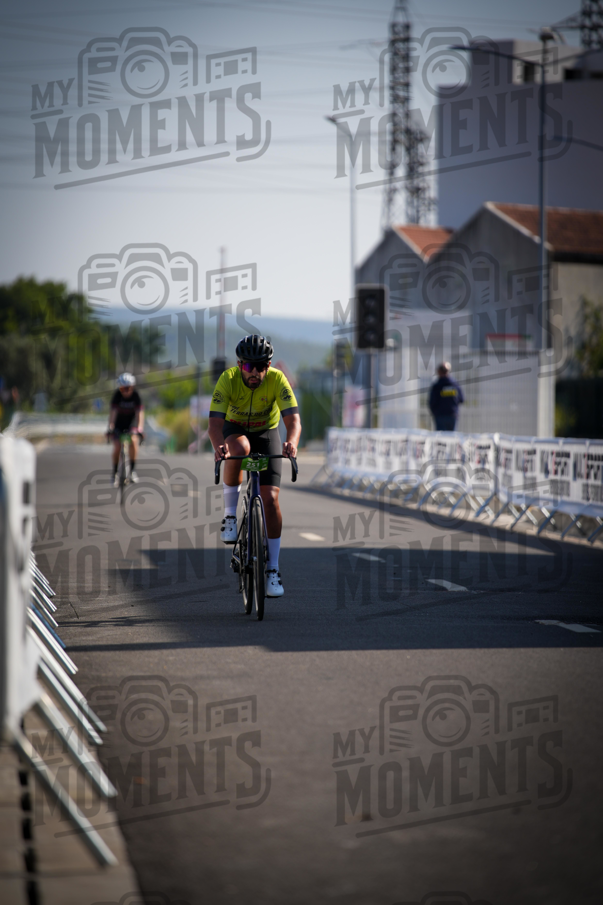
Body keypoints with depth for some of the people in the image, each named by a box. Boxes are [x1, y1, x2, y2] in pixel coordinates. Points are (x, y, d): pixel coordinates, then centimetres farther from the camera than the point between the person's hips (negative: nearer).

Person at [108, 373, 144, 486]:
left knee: (134, 440, -27)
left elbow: (139, 412, -29)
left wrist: (139, 428, -42)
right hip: (119, 423, 0)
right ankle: (115, 472, 1)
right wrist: (110, 427, -42)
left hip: (131, 422, 0)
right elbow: (113, 411, -29)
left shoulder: (135, 395, -21)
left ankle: (132, 470, -16)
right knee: (117, 446, -18)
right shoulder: (117, 395, -22)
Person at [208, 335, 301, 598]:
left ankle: (273, 569, -4)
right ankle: (229, 514, -19)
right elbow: (215, 421, -36)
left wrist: (292, 442, -59)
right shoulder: (228, 379, -28)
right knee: (239, 448, -39)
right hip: (235, 430, 0)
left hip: (266, 434, 1)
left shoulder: (277, 380, -27)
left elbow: (293, 419, -36)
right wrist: (218, 446, -58)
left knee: (270, 498, -14)